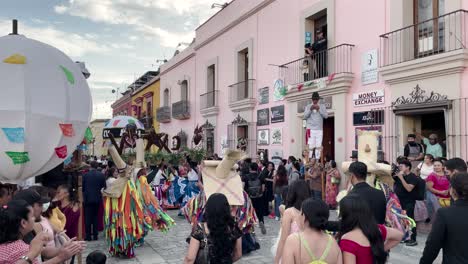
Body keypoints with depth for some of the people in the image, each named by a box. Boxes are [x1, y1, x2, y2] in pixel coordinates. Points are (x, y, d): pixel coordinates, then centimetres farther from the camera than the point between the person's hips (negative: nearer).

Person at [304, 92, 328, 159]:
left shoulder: (322, 106, 11)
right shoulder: (308, 106, 9)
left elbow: (326, 116, 2)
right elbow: (305, 116, 2)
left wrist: (319, 109, -9)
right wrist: (310, 109, -10)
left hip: (319, 129, 1)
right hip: (310, 129, -1)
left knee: (318, 146, -2)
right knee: (310, 146, -6)